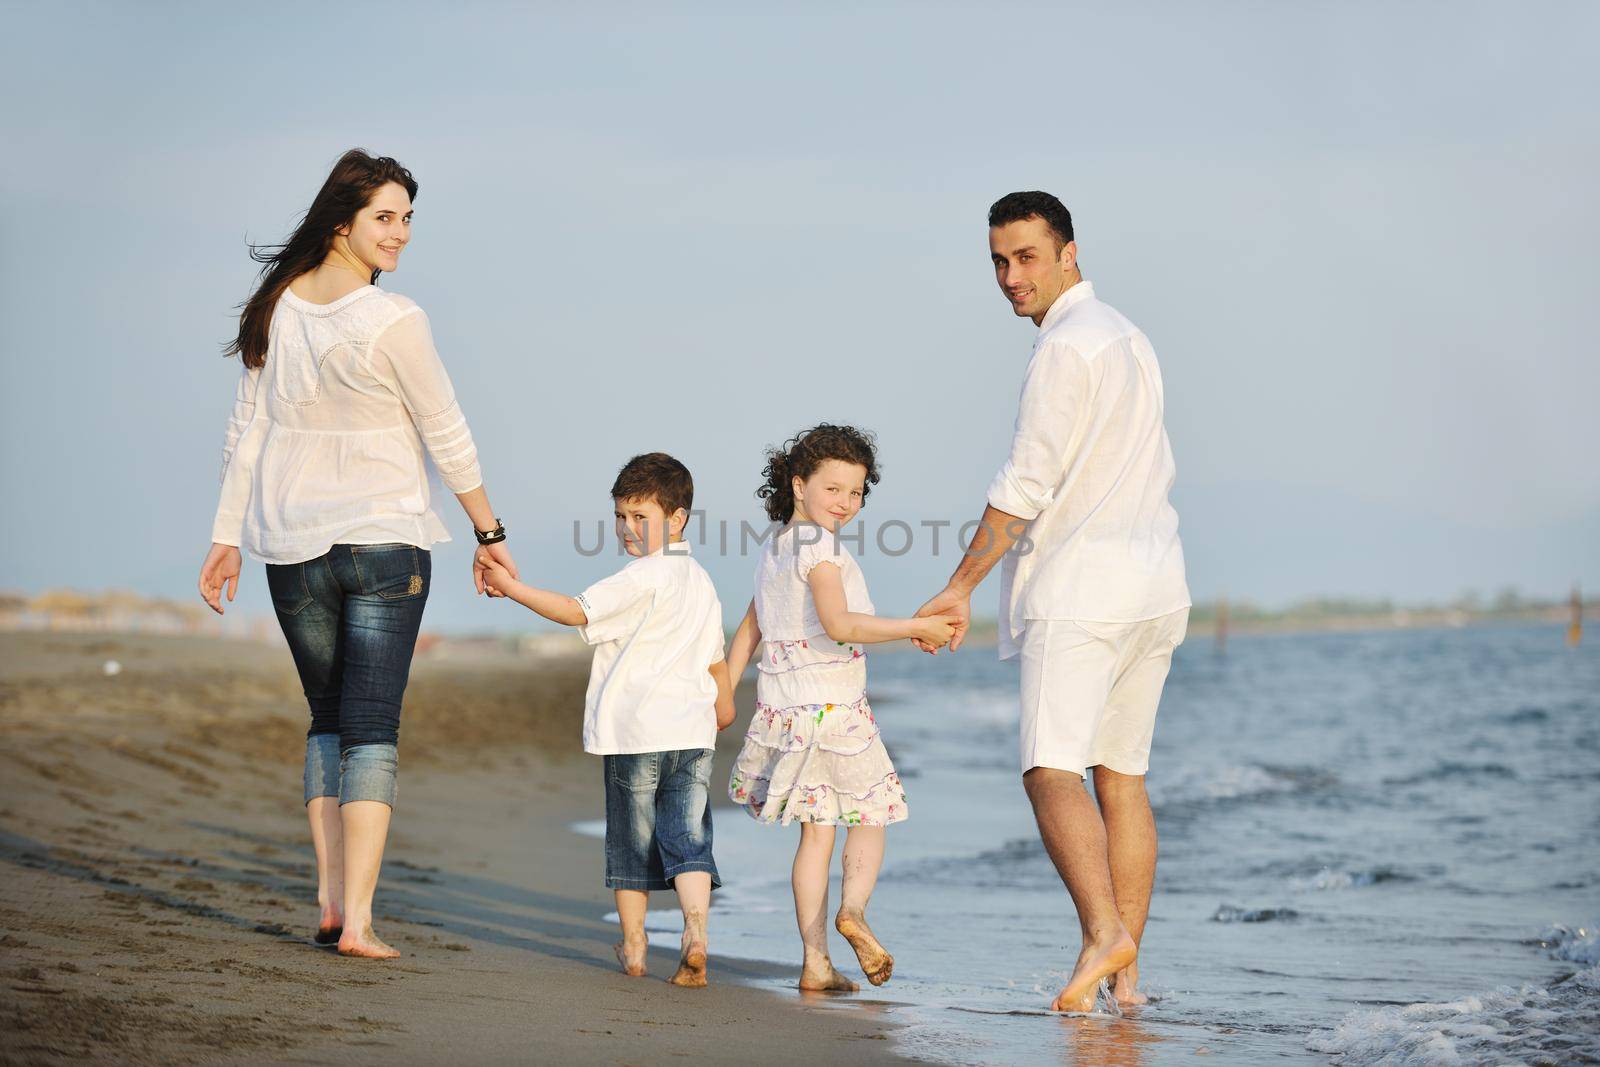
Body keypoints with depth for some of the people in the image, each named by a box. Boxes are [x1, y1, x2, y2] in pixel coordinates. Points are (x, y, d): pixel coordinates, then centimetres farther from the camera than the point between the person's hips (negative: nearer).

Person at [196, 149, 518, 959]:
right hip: (384, 538, -5)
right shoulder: (391, 321, -13)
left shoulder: (274, 308, 3)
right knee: (372, 728, -3)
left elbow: (246, 433, 7)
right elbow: (447, 437, -5)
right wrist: (490, 533, 6)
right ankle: (358, 919, -11)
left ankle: (330, 902, 12)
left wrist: (228, 537, 13)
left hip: (292, 545, 5)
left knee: (328, 719, 16)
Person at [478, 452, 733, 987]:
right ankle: (695, 933, -18)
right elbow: (716, 659, 27)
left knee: (631, 840, 7)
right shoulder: (702, 583, 16)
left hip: (634, 733, -6)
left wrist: (511, 586, -14)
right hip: (692, 733, 6)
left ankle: (633, 946, 16)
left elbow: (577, 612, -17)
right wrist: (721, 708, 42)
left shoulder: (643, 577, -11)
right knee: (688, 837, 1)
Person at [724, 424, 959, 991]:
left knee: (816, 828, 9)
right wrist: (917, 627, -24)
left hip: (782, 706, 7)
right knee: (871, 814, 9)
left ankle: (816, 960, 4)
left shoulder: (774, 551, 15)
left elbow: (746, 635, 19)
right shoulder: (818, 543, -14)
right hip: (830, 704, -7)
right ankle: (854, 909, -16)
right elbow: (839, 624, -27)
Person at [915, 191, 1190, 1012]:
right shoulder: (1127, 338, 19)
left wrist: (962, 587, -11)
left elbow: (1026, 484, -14)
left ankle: (1103, 933, -33)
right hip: (1154, 584, 9)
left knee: (1052, 771, -16)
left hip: (1080, 586, -9)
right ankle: (1126, 974, 10)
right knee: (1121, 776, 10)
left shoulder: (1065, 345, -10)